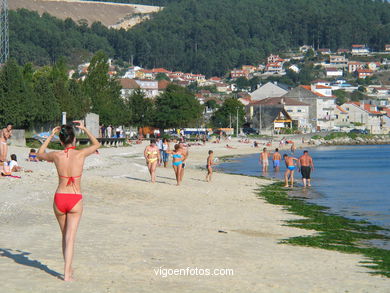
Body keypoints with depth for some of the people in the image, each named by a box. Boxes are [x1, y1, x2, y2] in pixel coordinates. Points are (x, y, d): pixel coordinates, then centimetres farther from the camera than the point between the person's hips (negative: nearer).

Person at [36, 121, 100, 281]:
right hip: (75, 200, -2)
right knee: (70, 237, -2)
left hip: (59, 199, 2)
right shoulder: (80, 154, -6)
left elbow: (40, 154, 20)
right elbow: (96, 144, 15)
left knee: (65, 235, 19)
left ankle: (69, 269, 27)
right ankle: (67, 273, -10)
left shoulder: (56, 155, -3)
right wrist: (85, 129, 19)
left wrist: (50, 136, 21)